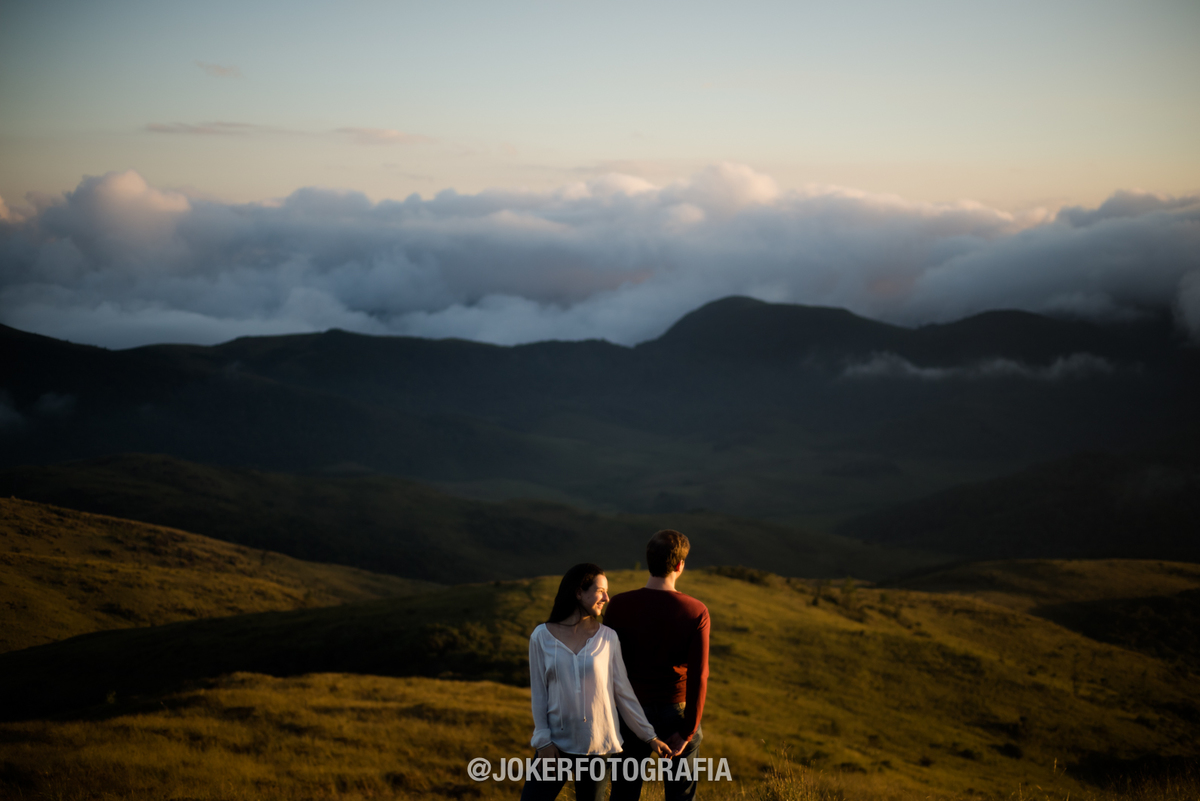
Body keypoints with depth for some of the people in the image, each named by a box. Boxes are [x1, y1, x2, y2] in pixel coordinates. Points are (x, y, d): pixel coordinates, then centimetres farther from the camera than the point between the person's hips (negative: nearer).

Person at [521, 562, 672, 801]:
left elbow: (624, 692, 4)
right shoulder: (542, 637, -2)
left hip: (599, 746, 0)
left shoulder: (607, 638, 0)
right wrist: (543, 740, -5)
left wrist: (649, 737, 3)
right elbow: (538, 692, 1)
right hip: (557, 744, 0)